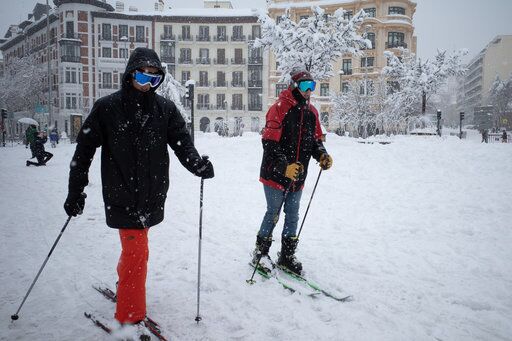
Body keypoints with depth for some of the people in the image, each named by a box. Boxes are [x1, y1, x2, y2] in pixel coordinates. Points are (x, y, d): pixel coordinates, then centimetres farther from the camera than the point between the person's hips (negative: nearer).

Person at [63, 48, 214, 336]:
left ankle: (126, 285, 46)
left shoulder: (165, 108, 3)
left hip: (152, 193, 4)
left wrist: (197, 164, -25)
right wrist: (75, 191, -1)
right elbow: (85, 149, -1)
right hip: (123, 194, -3)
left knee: (135, 245, 19)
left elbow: (182, 141, -4)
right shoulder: (107, 107, -5)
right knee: (137, 251, -5)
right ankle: (130, 317, 11)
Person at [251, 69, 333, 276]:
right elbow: (269, 142, -18)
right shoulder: (280, 108, -13)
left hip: (298, 176, 7)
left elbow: (315, 139, 17)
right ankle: (260, 253, 22)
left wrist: (322, 155, -3)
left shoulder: (311, 112, 10)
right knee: (273, 214, 3)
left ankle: (287, 256, 26)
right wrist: (285, 166, -27)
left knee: (293, 216, 12)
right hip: (276, 173, -6)